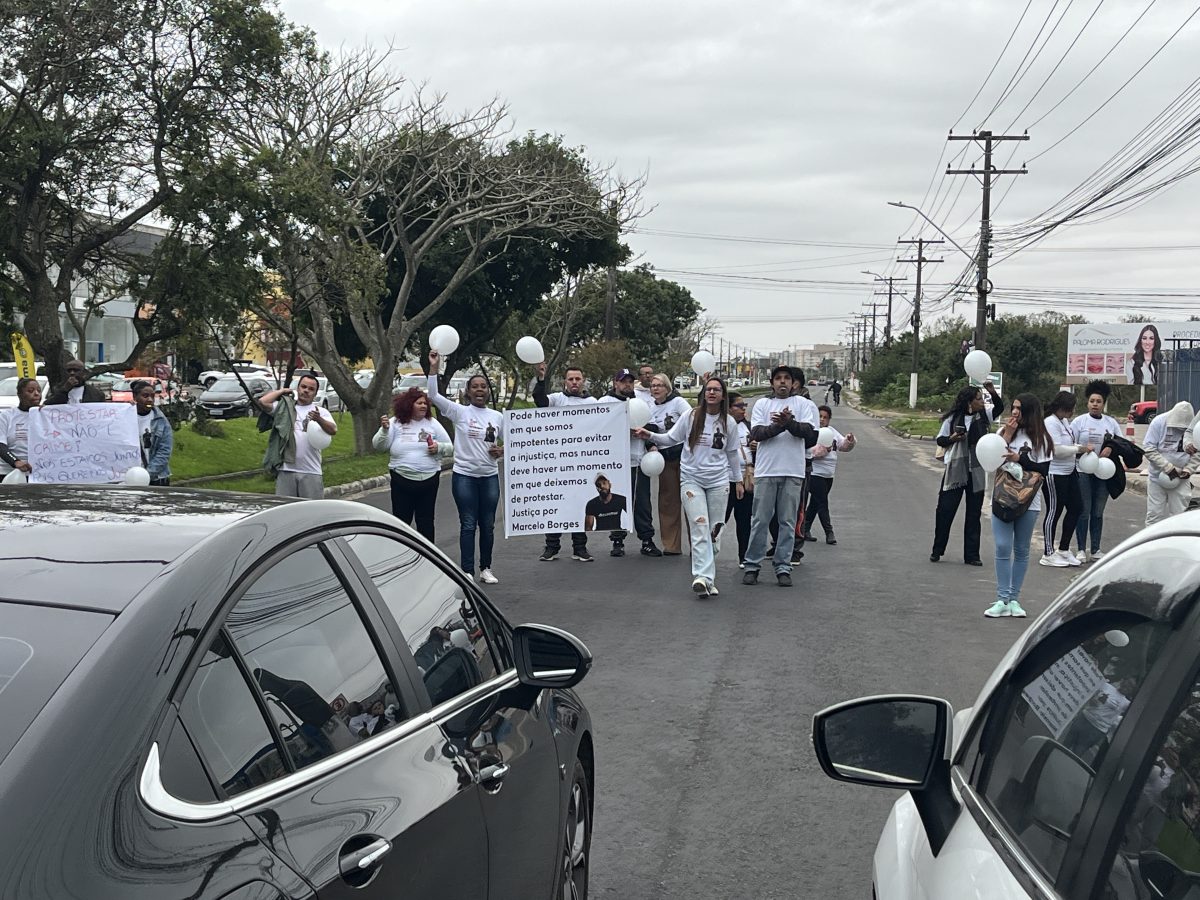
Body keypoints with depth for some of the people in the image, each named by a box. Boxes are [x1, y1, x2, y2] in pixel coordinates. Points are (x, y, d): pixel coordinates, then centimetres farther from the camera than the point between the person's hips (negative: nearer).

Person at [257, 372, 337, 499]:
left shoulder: (321, 412, 10)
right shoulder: (284, 408, 11)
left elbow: (333, 430, -7)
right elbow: (262, 402, -3)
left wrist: (319, 419, -26)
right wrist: (281, 391, 10)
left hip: (311, 473, 0)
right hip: (286, 471, 0)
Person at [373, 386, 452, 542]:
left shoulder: (432, 423, 5)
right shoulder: (395, 423, -1)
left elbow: (449, 448, 9)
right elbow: (378, 446, -6)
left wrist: (439, 447, -12)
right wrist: (385, 429, -23)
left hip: (429, 480, 2)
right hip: (401, 481, -2)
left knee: (426, 522, 10)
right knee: (401, 522, 5)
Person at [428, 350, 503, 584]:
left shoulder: (497, 416, 7)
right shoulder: (459, 412, -2)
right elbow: (433, 395, -13)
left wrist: (502, 452, -6)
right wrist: (434, 367, -20)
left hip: (490, 476, 3)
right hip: (464, 475, -3)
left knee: (488, 525, 9)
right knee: (468, 525, -1)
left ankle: (485, 569, 21)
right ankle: (467, 571, 4)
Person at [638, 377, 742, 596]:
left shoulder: (729, 422, 6)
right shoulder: (690, 416, -1)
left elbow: (732, 453, 16)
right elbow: (671, 439, 5)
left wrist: (738, 479, 19)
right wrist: (651, 436, -10)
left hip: (718, 481, 2)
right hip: (691, 478, -2)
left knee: (714, 531, 2)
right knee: (699, 527, -14)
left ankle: (705, 576, 11)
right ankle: (703, 577, -21)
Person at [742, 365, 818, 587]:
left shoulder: (803, 404, 9)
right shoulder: (762, 404, 10)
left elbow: (809, 431, -6)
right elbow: (756, 433, -4)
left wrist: (789, 423, -22)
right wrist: (779, 426, -18)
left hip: (793, 471, 0)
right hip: (766, 470, 0)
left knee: (788, 522, 3)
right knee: (760, 520, 1)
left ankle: (783, 568, 8)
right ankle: (752, 565, 9)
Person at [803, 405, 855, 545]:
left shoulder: (832, 431, 14)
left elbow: (844, 446, 13)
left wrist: (850, 441, -7)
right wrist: (823, 448, -29)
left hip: (828, 475, 8)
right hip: (815, 474, -8)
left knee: (815, 503, 13)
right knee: (822, 503, -7)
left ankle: (805, 530, 21)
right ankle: (829, 532, -5)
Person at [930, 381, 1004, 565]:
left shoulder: (984, 415, 3)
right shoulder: (953, 418, -4)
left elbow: (999, 407, -9)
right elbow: (940, 440, 2)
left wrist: (992, 392, -25)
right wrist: (952, 438, -17)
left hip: (976, 473, 3)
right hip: (954, 470, -2)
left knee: (974, 514, 7)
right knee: (945, 510, 1)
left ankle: (971, 555, 13)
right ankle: (937, 550, 16)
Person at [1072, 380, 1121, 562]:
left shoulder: (1111, 422, 8)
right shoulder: (1078, 421, -1)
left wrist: (1111, 448, -9)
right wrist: (1083, 448, -22)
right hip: (1083, 471, -3)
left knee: (1098, 512, 9)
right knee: (1084, 511, -5)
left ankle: (1096, 549, 15)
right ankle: (1081, 549, 3)